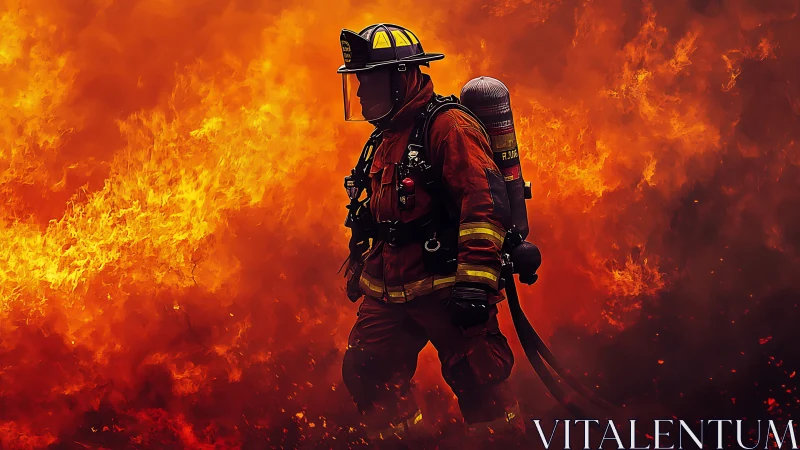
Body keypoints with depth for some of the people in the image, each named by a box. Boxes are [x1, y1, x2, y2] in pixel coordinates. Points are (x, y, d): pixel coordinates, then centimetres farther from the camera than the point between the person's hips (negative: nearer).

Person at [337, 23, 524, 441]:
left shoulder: (448, 127, -13)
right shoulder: (389, 136, 16)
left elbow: (485, 202, -23)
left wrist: (476, 281, -28)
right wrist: (360, 265, 31)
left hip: (445, 290, -9)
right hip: (390, 291, 9)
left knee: (479, 387, -4)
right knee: (366, 374, 8)